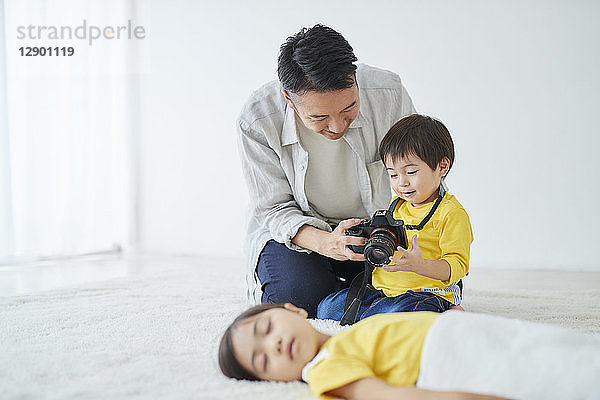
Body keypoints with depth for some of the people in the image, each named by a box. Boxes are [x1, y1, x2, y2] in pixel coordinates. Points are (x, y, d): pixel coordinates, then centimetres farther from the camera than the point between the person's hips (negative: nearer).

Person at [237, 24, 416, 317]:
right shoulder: (256, 121, -26)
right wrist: (326, 243, -38)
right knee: (298, 296, -29)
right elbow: (273, 209, -18)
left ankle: (343, 284, 15)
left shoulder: (387, 93, -23)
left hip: (375, 224, 2)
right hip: (295, 226, -2)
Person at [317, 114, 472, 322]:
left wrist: (419, 265, -32)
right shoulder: (397, 204, 16)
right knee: (326, 308, -7)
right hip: (381, 288, 8)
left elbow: (457, 266, -14)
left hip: (426, 293, -8)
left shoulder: (451, 213, -8)